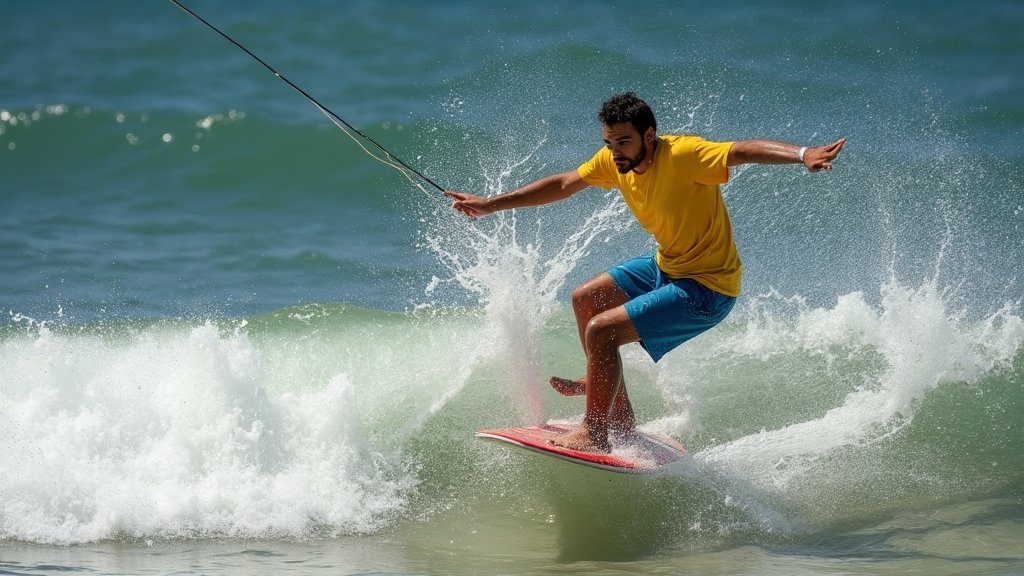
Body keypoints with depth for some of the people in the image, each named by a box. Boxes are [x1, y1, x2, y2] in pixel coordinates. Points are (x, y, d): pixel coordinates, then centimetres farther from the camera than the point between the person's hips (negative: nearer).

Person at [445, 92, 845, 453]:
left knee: (601, 331, -17)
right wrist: (491, 205, 15)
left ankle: (595, 434, -3)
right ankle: (618, 412, 29)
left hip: (706, 288, -9)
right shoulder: (614, 160, -4)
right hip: (666, 265, 9)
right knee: (584, 300, 19)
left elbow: (746, 151, -41)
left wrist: (802, 155, -59)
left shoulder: (683, 155, -28)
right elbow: (562, 185, 11)